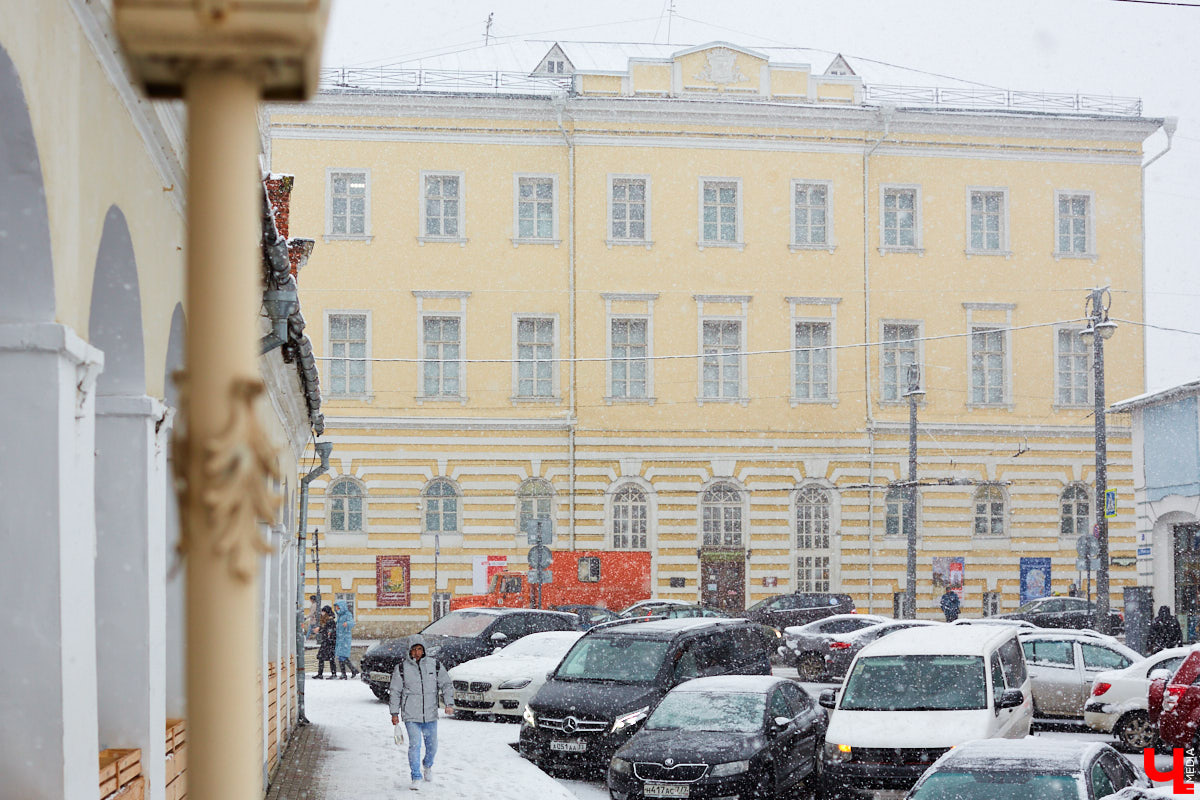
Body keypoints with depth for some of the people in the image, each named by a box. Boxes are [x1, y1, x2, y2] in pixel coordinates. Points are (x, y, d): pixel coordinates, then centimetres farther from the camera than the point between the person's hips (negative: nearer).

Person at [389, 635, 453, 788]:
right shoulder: (401, 668, 0)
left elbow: (446, 685, 5)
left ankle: (427, 766, 41)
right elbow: (395, 692, 5)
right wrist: (394, 713, 3)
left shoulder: (435, 665, 3)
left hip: (430, 715, 2)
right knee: (415, 745, -12)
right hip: (411, 717, -2)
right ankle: (416, 778, -4)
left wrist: (449, 703, -9)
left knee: (432, 746, 11)